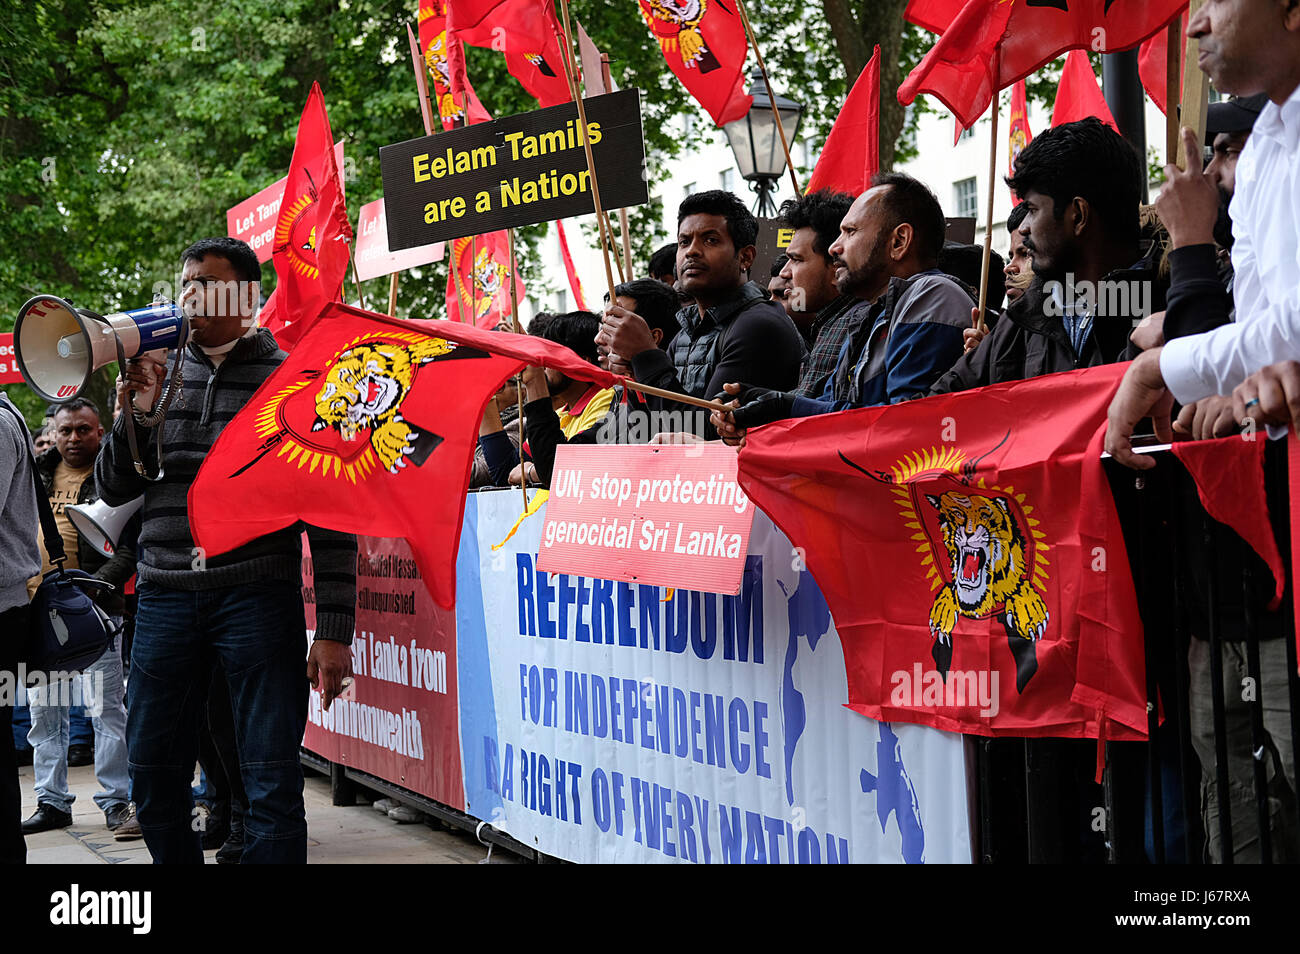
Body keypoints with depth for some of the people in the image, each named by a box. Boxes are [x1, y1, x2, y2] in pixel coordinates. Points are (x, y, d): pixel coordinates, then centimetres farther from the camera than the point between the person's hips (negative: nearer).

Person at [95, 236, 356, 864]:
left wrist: (333, 629, -8)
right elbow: (113, 490, 15)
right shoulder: (159, 375, 14)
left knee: (271, 781, -5)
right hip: (164, 597, 4)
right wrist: (135, 414, -2)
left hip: (258, 596, -4)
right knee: (153, 773, 7)